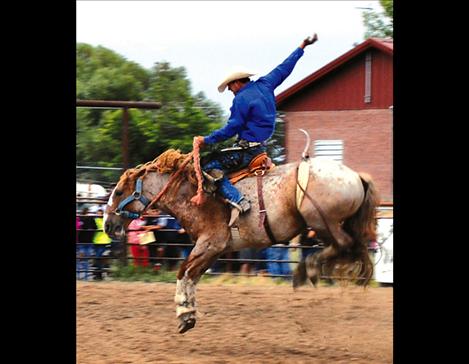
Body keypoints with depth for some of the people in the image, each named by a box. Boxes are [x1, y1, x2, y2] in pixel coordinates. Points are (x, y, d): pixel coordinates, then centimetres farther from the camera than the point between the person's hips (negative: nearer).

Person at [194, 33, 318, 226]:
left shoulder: (241, 100, -14)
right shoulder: (264, 85, 8)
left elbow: (231, 129, -16)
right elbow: (283, 68, 18)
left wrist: (206, 140, -9)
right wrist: (301, 48, 29)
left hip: (248, 150, -10)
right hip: (263, 144, 10)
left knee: (210, 167, -13)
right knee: (217, 159, 22)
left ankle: (237, 200, -26)